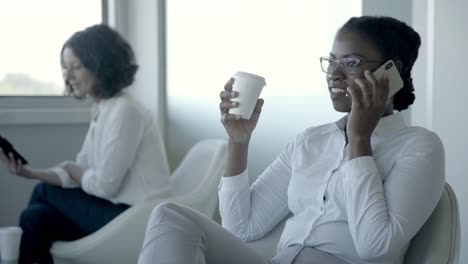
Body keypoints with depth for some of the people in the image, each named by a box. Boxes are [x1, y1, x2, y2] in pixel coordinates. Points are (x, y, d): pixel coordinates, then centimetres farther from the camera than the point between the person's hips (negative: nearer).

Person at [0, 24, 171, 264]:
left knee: (44, 192, -1)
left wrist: (72, 170, 1)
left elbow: (105, 185, -18)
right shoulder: (101, 109, 10)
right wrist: (28, 172, -7)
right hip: (120, 209, 7)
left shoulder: (124, 110, -19)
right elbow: (77, 174, 6)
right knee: (35, 216, -3)